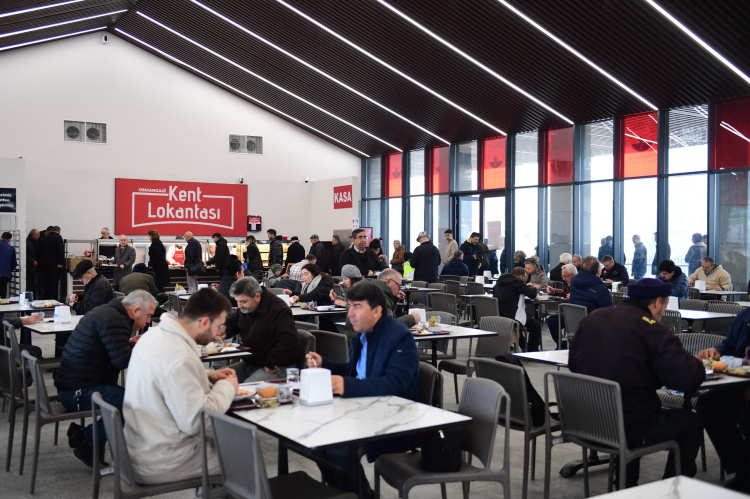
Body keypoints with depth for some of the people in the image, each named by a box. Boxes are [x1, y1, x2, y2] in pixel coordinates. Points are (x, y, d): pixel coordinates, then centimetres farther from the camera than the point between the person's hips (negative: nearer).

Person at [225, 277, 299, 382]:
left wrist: (270, 363, -22)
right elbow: (231, 323, 28)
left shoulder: (278, 311, -19)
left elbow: (289, 342, -28)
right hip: (249, 363, 9)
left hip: (277, 368, -9)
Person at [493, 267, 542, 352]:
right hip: (510, 319, -8)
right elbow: (532, 294, -15)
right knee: (536, 325, 11)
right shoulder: (516, 282, -11)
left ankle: (524, 348, 40)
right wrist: (534, 288, 11)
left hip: (497, 317, 8)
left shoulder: (500, 281, 11)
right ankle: (533, 351, 14)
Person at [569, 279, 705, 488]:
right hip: (630, 427, -6)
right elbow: (689, 379, -19)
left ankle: (626, 487, 40)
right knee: (692, 422, 18)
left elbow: (573, 364, 16)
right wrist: (696, 364, 6)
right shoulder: (654, 330, -12)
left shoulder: (592, 318, 5)